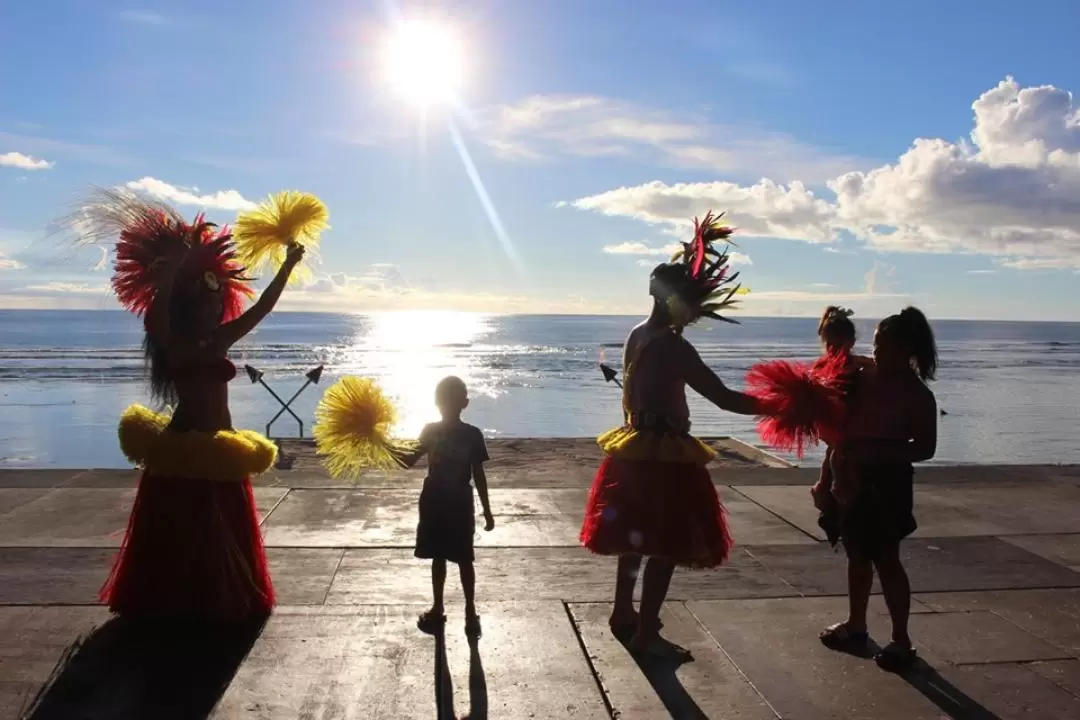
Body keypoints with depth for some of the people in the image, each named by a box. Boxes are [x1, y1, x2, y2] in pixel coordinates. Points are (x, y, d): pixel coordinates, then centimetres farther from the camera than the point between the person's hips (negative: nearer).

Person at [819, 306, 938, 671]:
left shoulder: (917, 395, -12)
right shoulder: (864, 377, 3)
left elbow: (925, 448, -12)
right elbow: (844, 422, 10)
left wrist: (875, 454, -22)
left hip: (886, 483, -6)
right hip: (853, 477, 6)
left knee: (885, 559, -1)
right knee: (857, 555, 16)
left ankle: (901, 640, 13)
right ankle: (855, 626, 30)